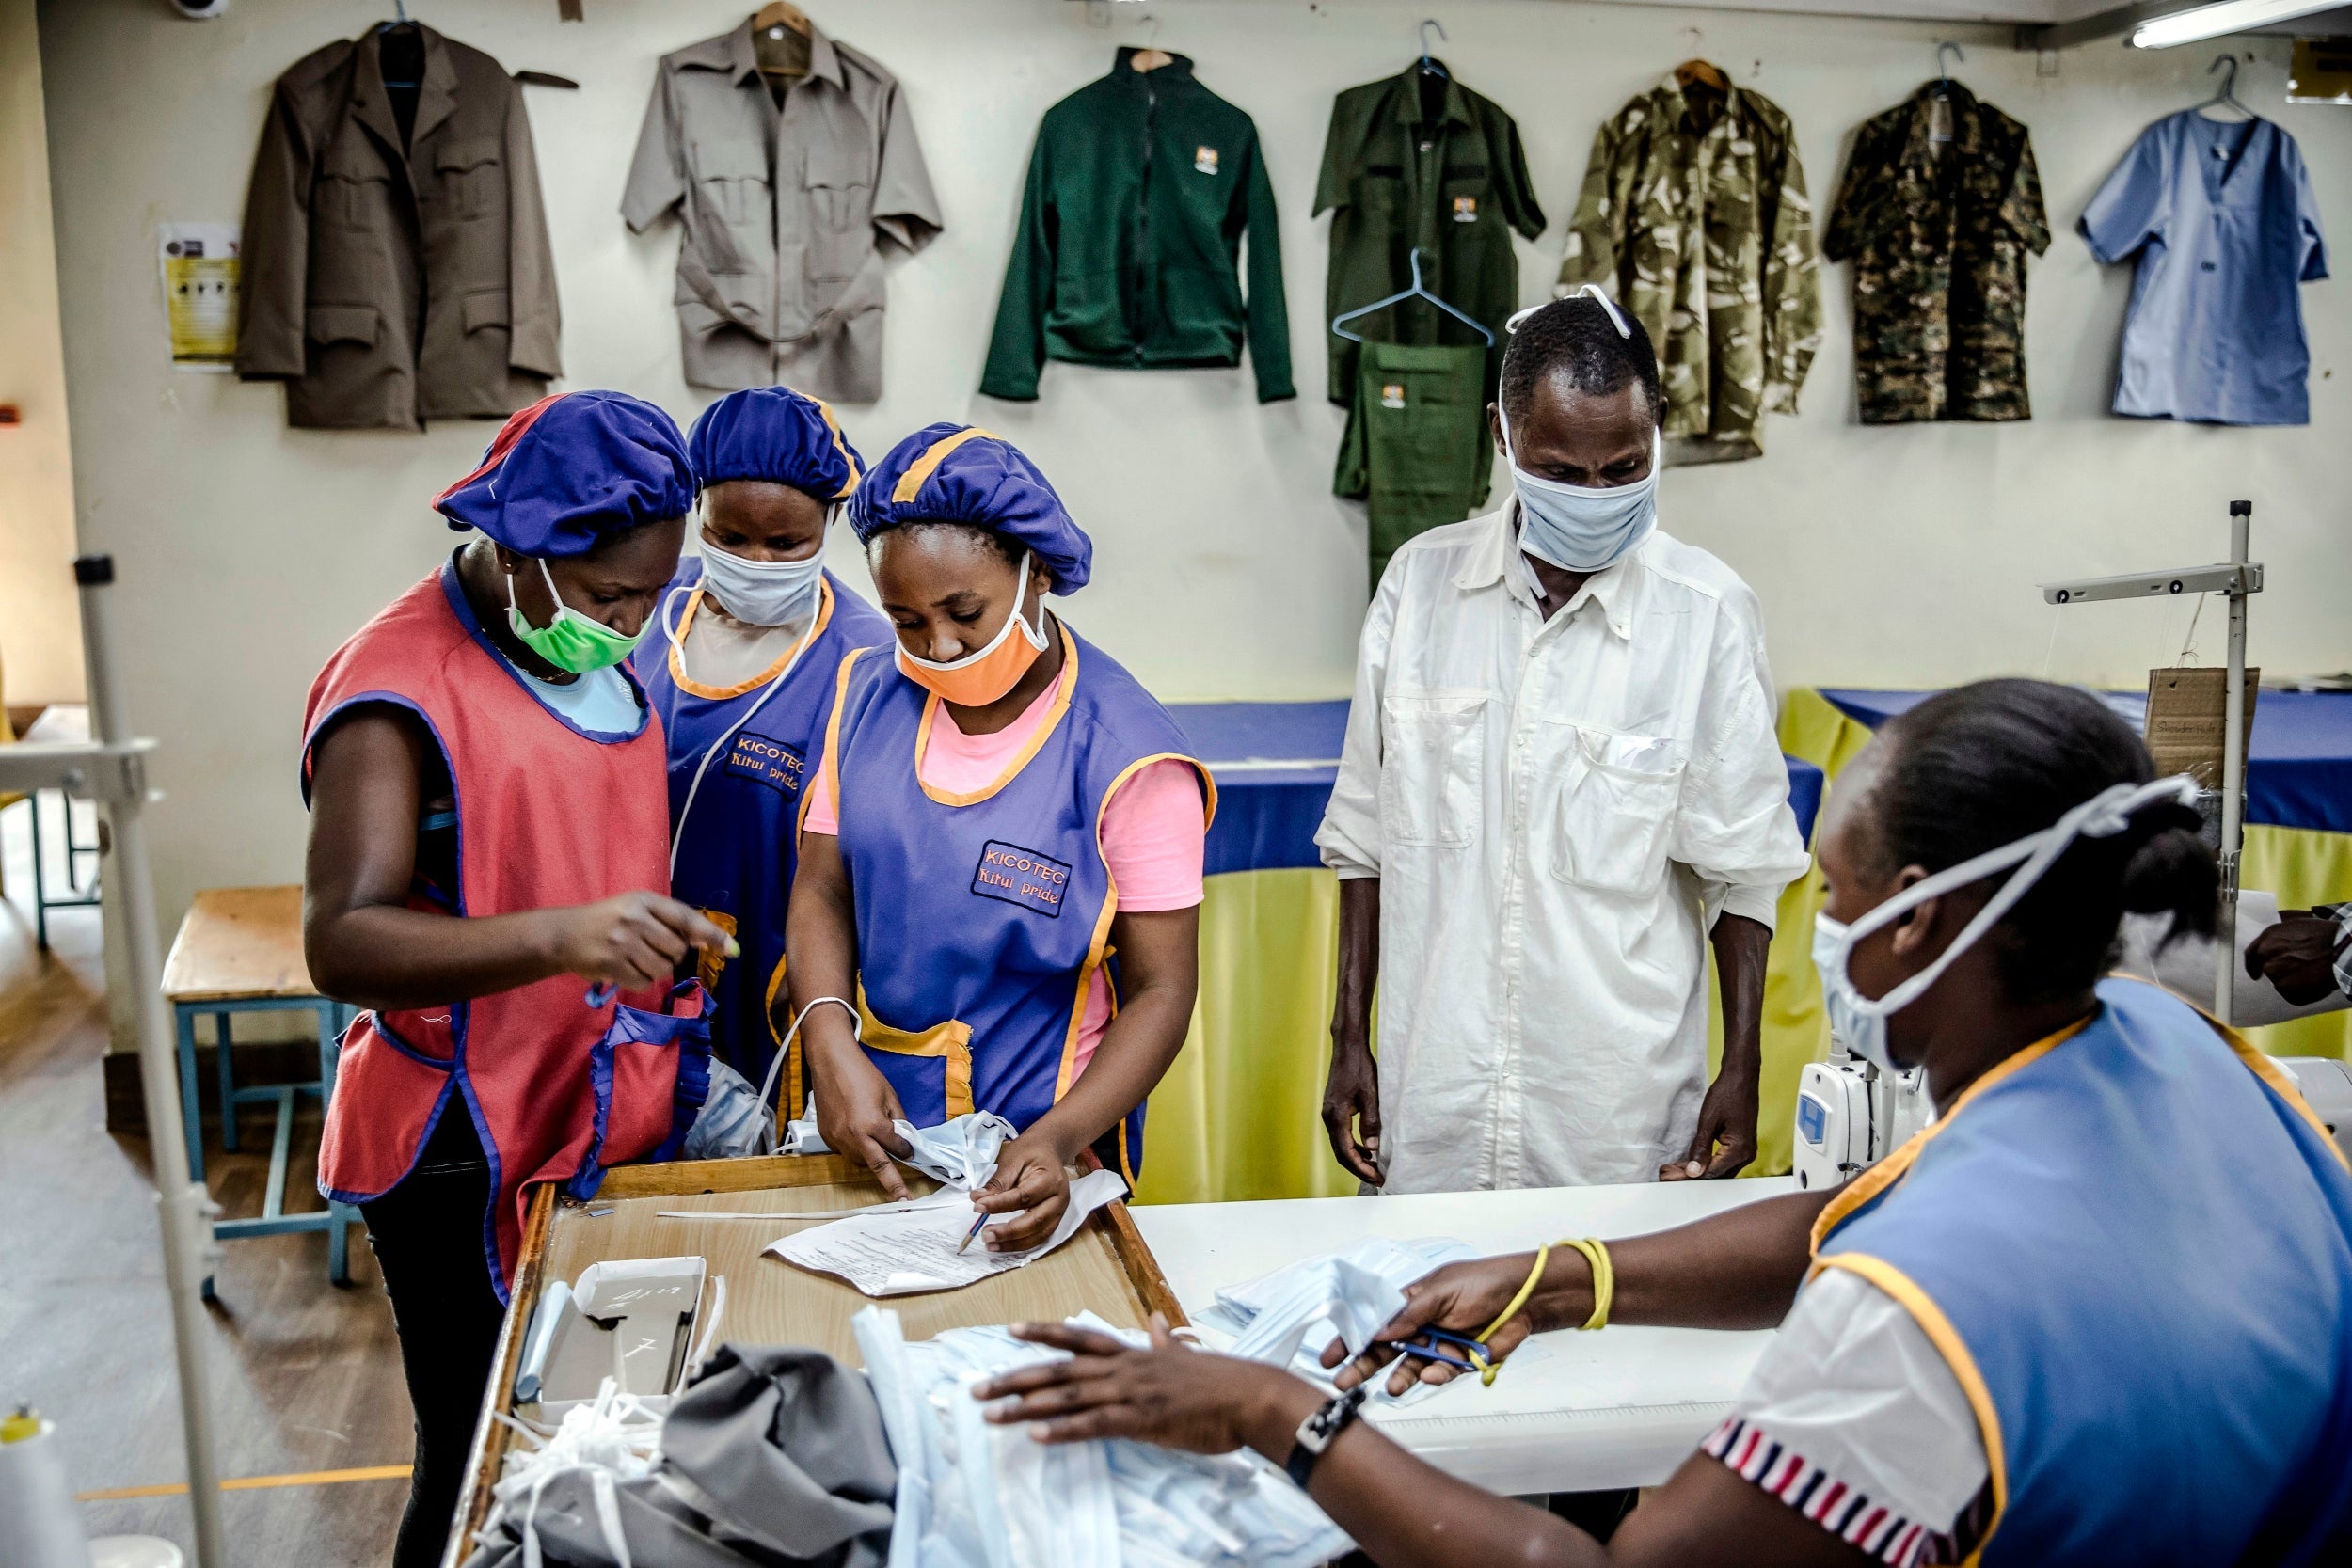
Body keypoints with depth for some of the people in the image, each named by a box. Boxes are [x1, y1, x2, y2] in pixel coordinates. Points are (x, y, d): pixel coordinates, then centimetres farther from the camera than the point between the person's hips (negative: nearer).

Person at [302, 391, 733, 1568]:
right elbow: (339, 942, -26)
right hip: (469, 1159, -7)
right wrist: (563, 938, -39)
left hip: (613, 1119, 7)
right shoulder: (396, 689, -18)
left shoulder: (600, 658, 8)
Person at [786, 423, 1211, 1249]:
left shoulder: (1126, 757, -16)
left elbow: (1160, 990, -14)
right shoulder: (869, 695, 0)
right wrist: (831, 1041, -16)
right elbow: (822, 887, 2)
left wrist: (1057, 1140, -28)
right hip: (871, 1131, 4)